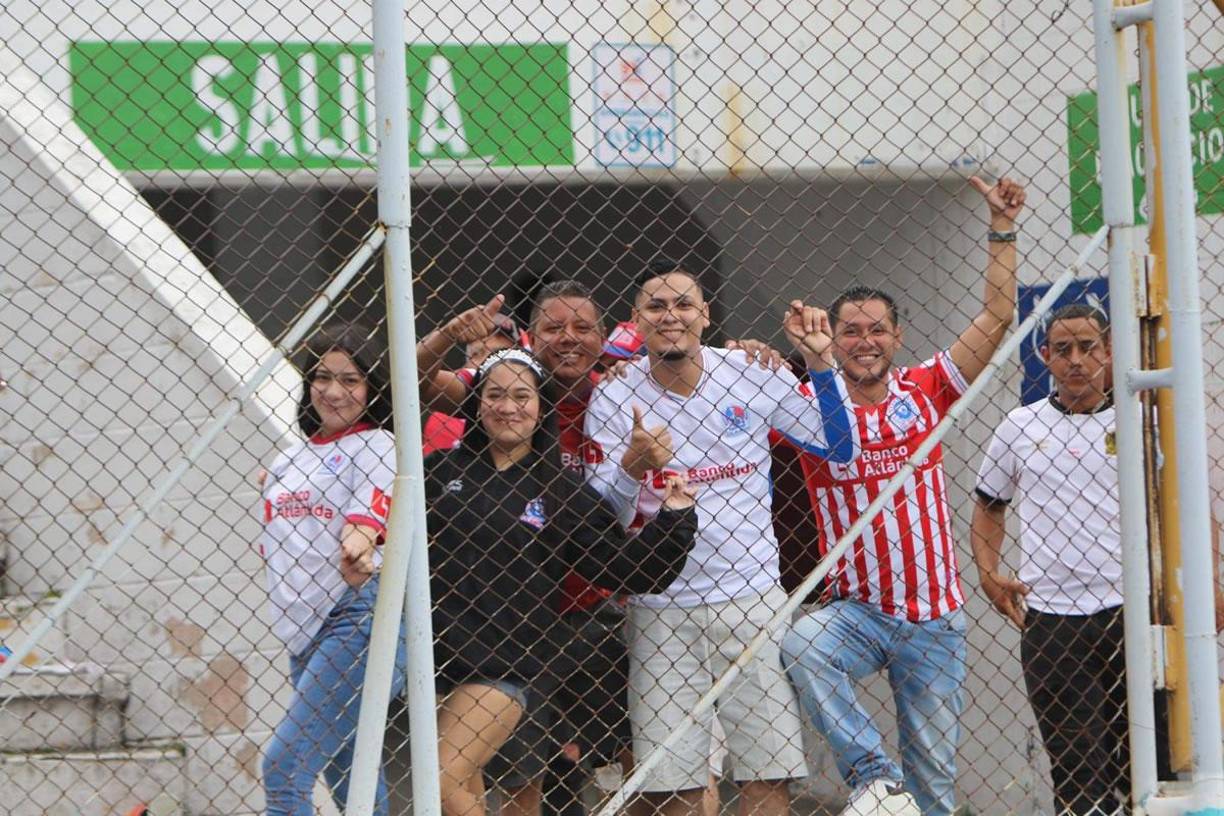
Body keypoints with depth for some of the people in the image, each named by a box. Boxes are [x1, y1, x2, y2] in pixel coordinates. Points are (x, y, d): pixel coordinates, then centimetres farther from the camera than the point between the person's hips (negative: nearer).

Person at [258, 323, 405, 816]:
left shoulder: (377, 446, -3)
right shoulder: (289, 460, 19)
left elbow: (371, 509, -23)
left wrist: (359, 547, -43)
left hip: (357, 615, -8)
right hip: (302, 627, 8)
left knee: (284, 768, -16)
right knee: (345, 776, 12)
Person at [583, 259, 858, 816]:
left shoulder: (752, 376, -1)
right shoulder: (612, 400, -3)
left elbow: (839, 447, 8)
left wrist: (819, 363, -4)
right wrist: (633, 467, -23)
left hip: (751, 598, 1)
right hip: (660, 612, -1)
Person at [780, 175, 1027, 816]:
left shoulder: (925, 392, 4)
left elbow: (997, 317, 1)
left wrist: (1002, 229, -6)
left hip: (933, 618, 2)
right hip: (857, 612, -2)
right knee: (799, 645, -35)